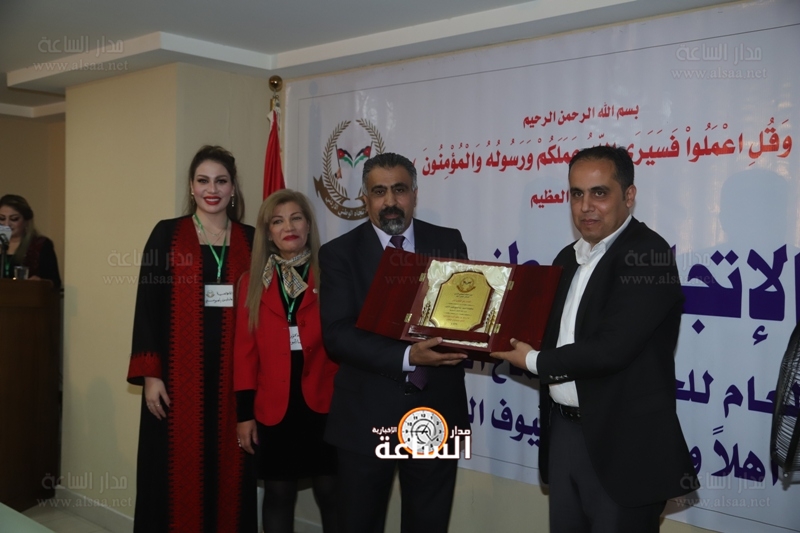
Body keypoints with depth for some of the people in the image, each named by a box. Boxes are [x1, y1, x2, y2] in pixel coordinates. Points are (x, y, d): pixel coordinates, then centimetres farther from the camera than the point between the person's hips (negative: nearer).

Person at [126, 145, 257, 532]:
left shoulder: (251, 241, 7)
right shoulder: (167, 234, 2)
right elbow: (148, 308, -1)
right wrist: (150, 374, -9)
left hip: (232, 376, 2)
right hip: (179, 374, -1)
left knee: (228, 471, 7)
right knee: (177, 474, 4)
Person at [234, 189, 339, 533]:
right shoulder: (253, 282, 8)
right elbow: (245, 350, 5)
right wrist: (245, 412, 2)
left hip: (325, 404, -2)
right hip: (273, 407, 2)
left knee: (331, 494, 6)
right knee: (278, 495, 12)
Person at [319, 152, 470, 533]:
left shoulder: (448, 243, 4)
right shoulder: (340, 253, -3)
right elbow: (337, 334, -13)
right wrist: (407, 357, -24)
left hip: (437, 409, 2)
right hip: (366, 414, -1)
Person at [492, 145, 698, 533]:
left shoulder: (647, 253, -15)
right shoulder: (568, 258, 12)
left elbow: (611, 349, -24)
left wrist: (534, 361, -11)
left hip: (624, 443, -7)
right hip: (563, 432, 8)